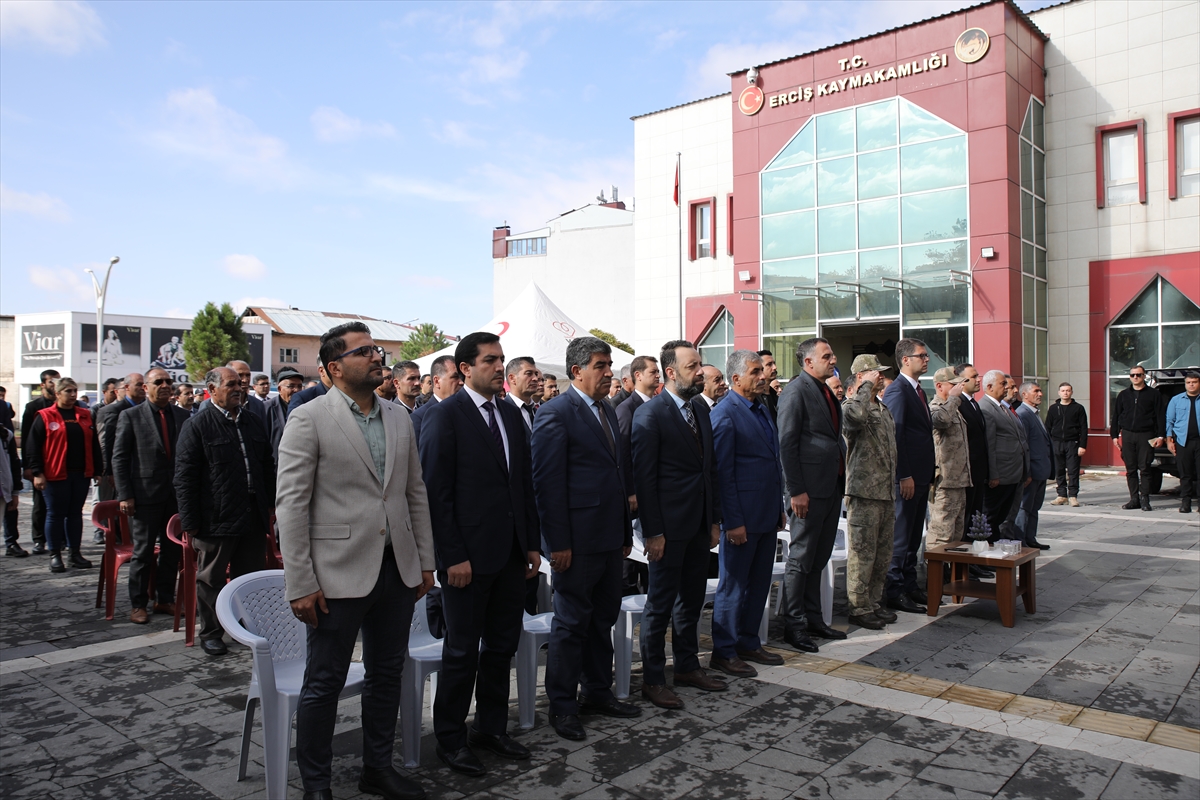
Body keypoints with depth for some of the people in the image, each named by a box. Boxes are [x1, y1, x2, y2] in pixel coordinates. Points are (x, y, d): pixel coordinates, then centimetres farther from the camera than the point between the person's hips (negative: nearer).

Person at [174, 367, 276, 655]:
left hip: (253, 518, 5)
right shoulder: (197, 426, -5)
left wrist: (271, 503, 13)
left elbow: (268, 466, 19)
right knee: (212, 579, 8)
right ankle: (210, 634, 21)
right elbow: (185, 477, -8)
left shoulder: (253, 423, 12)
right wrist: (190, 521, -11)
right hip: (215, 520, -5)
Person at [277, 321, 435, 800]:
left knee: (387, 674, 16)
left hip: (397, 570, 6)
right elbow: (291, 505, -10)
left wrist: (425, 562, 10)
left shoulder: (399, 418, 9)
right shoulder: (308, 419, -8)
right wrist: (300, 585, -13)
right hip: (339, 573, -5)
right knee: (324, 683, 7)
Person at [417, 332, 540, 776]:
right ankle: (451, 739, 23)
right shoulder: (445, 415, -9)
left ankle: (492, 727, 31)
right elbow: (437, 490, -12)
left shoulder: (511, 414, 11)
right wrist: (453, 556, -16)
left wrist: (532, 543, 10)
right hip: (468, 555, -6)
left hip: (511, 553, 7)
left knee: (502, 645, 15)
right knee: (463, 651, 6)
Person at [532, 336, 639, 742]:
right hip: (577, 540, -8)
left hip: (610, 537, 8)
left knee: (603, 619, 18)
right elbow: (547, 483, -16)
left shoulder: (608, 411, 14)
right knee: (571, 624, 4)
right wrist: (558, 543, -18)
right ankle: (562, 706, 18)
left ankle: (598, 692, 33)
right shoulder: (556, 413, -12)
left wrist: (626, 531, 15)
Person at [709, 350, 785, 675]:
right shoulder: (725, 414, -13)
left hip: (767, 514, 9)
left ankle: (748, 643, 29)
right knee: (733, 585, 2)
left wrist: (779, 507, 16)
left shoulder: (762, 409, 14)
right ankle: (724, 652, 14)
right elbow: (723, 473, -16)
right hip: (742, 515, -8)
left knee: (759, 583, 16)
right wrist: (733, 522, -18)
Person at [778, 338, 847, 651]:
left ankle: (813, 619, 26)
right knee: (801, 558, 0)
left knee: (818, 558, 16)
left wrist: (841, 481, 14)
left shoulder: (827, 392, 16)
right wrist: (796, 490, -20)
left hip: (832, 486, 9)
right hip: (810, 488, -9)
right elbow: (787, 443, -16)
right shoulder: (796, 391, -11)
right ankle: (794, 625, 10)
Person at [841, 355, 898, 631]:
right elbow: (854, 415, -38)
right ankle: (859, 608, 7)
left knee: (883, 554, 14)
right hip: (864, 491, -9)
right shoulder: (851, 406, -11)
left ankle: (874, 602, 26)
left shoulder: (884, 409, 18)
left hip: (887, 492, 9)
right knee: (862, 554, -2)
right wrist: (867, 386, -22)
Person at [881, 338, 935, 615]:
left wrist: (929, 473, 15)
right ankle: (896, 592, 6)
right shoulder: (897, 391, -14)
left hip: (921, 475, 9)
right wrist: (904, 476, -21)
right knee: (900, 536, -2)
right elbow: (895, 435, -19)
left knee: (914, 536, 15)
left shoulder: (918, 390, 16)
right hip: (907, 477, -9)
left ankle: (910, 586, 24)